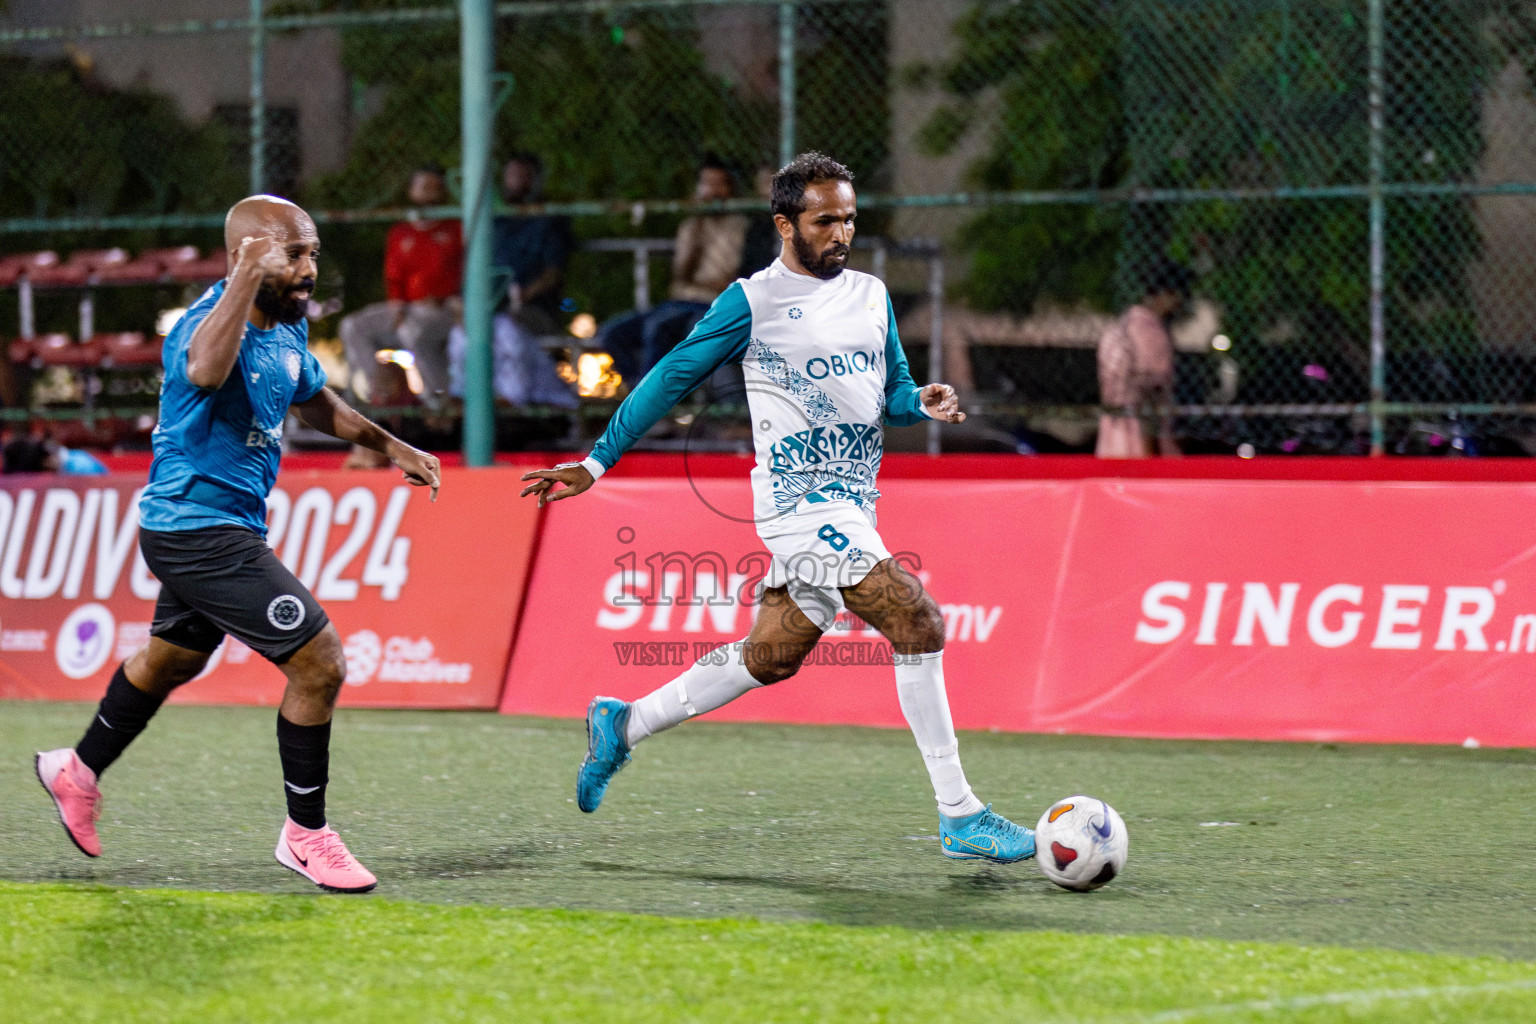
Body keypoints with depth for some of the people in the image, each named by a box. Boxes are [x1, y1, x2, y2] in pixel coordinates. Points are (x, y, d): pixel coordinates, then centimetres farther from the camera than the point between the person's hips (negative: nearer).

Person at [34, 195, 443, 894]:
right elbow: (205, 370, -51)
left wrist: (389, 446, 28)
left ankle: (78, 771, 49)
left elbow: (315, 402, 28)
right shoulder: (210, 320, -24)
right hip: (199, 528, -10)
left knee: (172, 659, 29)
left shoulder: (287, 327, 6)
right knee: (319, 661, -12)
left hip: (225, 527, 10)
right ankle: (305, 836, 1)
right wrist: (249, 275, -49)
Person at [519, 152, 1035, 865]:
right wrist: (597, 461, 0)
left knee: (771, 658, 13)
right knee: (918, 624, -19)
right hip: (801, 502, -8)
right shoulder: (753, 301, -6)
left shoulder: (871, 295, 14)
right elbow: (673, 377, 0)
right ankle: (960, 818, -16)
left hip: (852, 505, 8)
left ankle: (622, 726, 31)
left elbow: (892, 392, 20)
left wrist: (923, 402, -4)